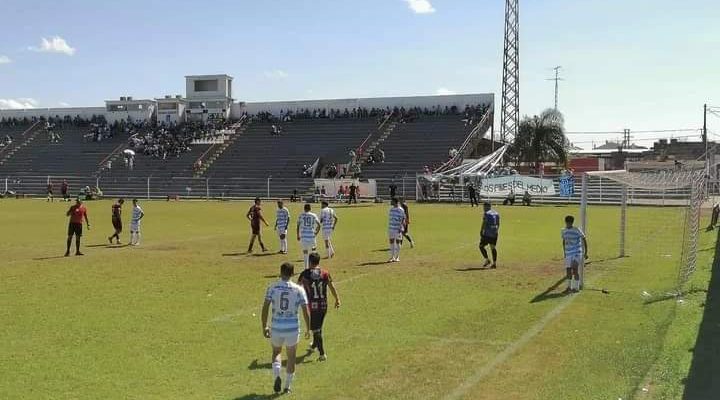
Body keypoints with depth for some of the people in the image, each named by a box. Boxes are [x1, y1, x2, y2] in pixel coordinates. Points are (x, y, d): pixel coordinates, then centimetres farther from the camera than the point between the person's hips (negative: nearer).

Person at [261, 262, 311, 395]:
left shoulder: (272, 288, -4)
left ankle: (277, 376, 2)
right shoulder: (299, 290, -5)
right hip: (292, 327, 0)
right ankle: (287, 386, 23)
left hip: (276, 327, 0)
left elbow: (265, 308, -7)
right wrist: (308, 329, 6)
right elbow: (305, 311, -6)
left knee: (276, 352, 24)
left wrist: (264, 327, 4)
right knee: (291, 356, 17)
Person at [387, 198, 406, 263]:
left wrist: (400, 228, -18)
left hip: (397, 229, -6)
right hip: (391, 228, 6)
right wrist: (388, 227, 18)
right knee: (391, 242, 5)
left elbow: (403, 219, -10)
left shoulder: (400, 210, -9)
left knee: (397, 242, 1)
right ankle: (392, 257, 11)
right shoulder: (391, 209, 12)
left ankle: (397, 257, 8)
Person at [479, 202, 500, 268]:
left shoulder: (486, 214, -10)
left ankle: (487, 260, -2)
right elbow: (498, 224, 15)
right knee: (493, 248, 9)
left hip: (487, 233, -7)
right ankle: (494, 263, 6)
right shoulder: (496, 213, 13)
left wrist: (481, 232, -11)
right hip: (494, 233, 7)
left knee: (481, 246, 5)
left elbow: (484, 224, -15)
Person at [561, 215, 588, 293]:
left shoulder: (577, 230, -11)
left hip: (577, 253, -5)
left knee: (575, 270, -13)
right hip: (568, 254, 5)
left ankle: (576, 287, -5)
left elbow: (584, 240, -5)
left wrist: (585, 253, -6)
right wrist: (564, 253, 19)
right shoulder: (563, 231, 4)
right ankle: (569, 287, 21)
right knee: (568, 270, 5)